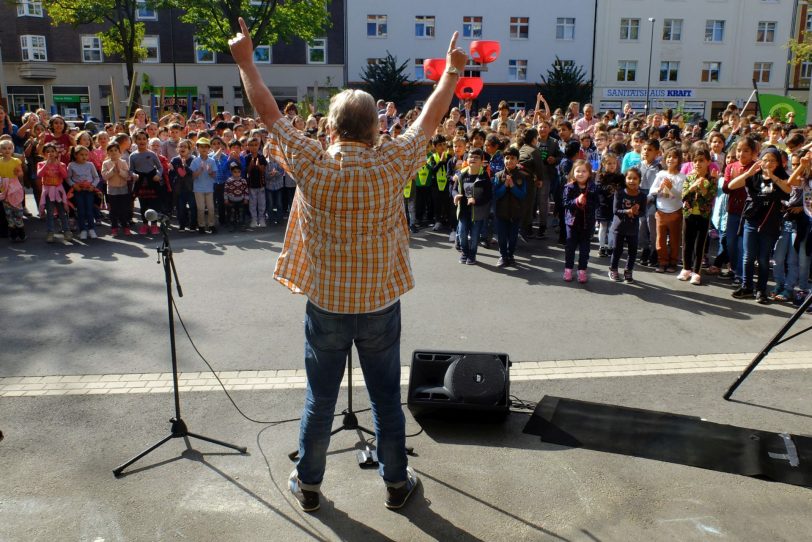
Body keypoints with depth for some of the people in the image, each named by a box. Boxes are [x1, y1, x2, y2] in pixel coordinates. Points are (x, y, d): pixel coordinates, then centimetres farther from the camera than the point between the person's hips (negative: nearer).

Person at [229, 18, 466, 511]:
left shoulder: (311, 166, -14)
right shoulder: (391, 166, -13)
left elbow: (268, 112, -1)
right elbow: (431, 119, 2)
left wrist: (245, 59, 13)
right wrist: (453, 69, 16)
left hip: (326, 307, 0)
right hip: (381, 306, 0)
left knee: (320, 401, 15)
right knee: (387, 400, 15)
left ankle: (308, 484, 32)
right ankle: (397, 483, 31)